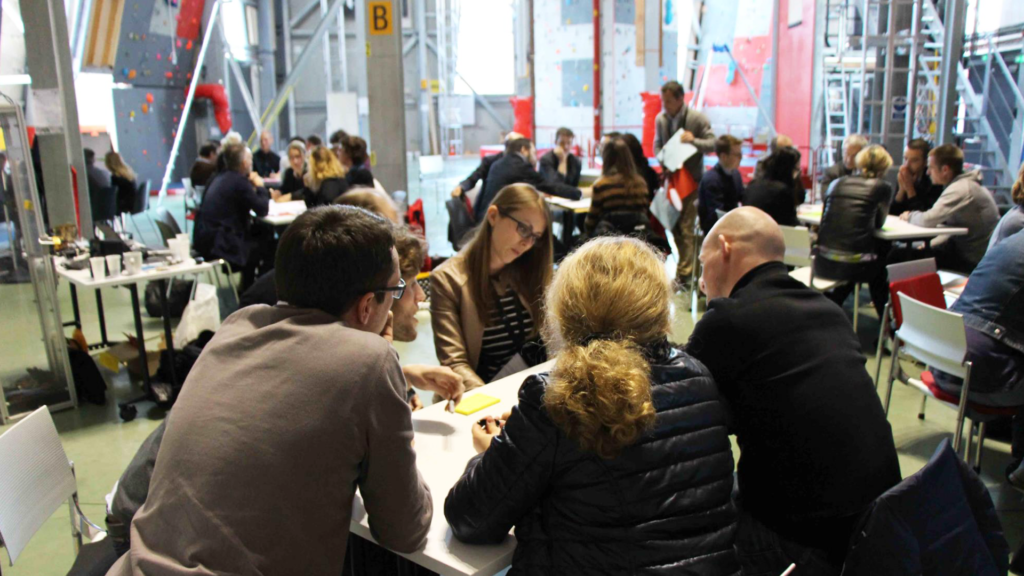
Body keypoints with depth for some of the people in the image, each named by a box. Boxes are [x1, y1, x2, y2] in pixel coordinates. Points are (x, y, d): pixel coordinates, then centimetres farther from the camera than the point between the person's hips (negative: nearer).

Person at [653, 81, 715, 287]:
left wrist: (694, 140, -24)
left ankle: (683, 275, -3)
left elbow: (713, 144, -6)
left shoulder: (698, 119, -9)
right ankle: (689, 264, 27)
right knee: (674, 226, 10)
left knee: (686, 227, -8)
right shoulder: (660, 119, 4)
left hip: (691, 179, -5)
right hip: (671, 177, 5)